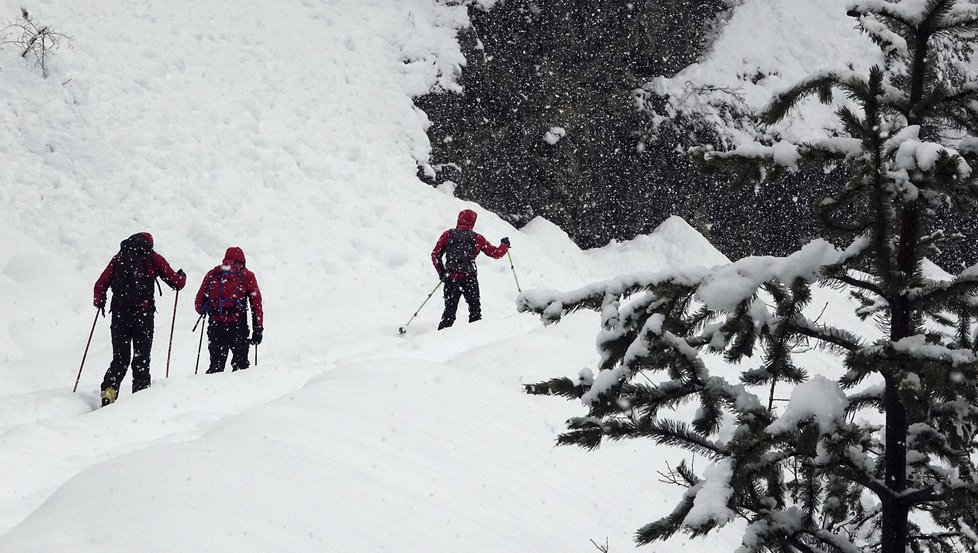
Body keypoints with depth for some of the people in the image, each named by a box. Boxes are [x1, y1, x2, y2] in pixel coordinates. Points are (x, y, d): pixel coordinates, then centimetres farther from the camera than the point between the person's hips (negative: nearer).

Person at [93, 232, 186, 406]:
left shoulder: (119, 257, 13)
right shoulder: (153, 258, 7)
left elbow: (100, 285, 10)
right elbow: (177, 283, 6)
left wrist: (99, 302, 29)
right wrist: (182, 276, 29)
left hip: (119, 314, 2)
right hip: (143, 313, -2)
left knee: (120, 358, 9)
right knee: (141, 359, 5)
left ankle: (109, 389, -10)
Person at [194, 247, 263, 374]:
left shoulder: (212, 274, 14)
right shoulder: (246, 276, 9)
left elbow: (199, 304, 15)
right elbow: (256, 303, 4)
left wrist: (203, 311, 37)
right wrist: (258, 329, 7)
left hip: (215, 325, 2)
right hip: (237, 325, -2)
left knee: (216, 364, 7)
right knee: (240, 363, 4)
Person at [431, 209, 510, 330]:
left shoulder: (448, 235, 2)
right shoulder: (477, 238, 0)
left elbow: (435, 256, 2)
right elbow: (496, 253, 6)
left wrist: (441, 273, 15)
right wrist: (505, 245, 26)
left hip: (451, 279, 1)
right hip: (470, 279, -1)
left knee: (450, 311, 7)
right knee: (475, 308, 12)